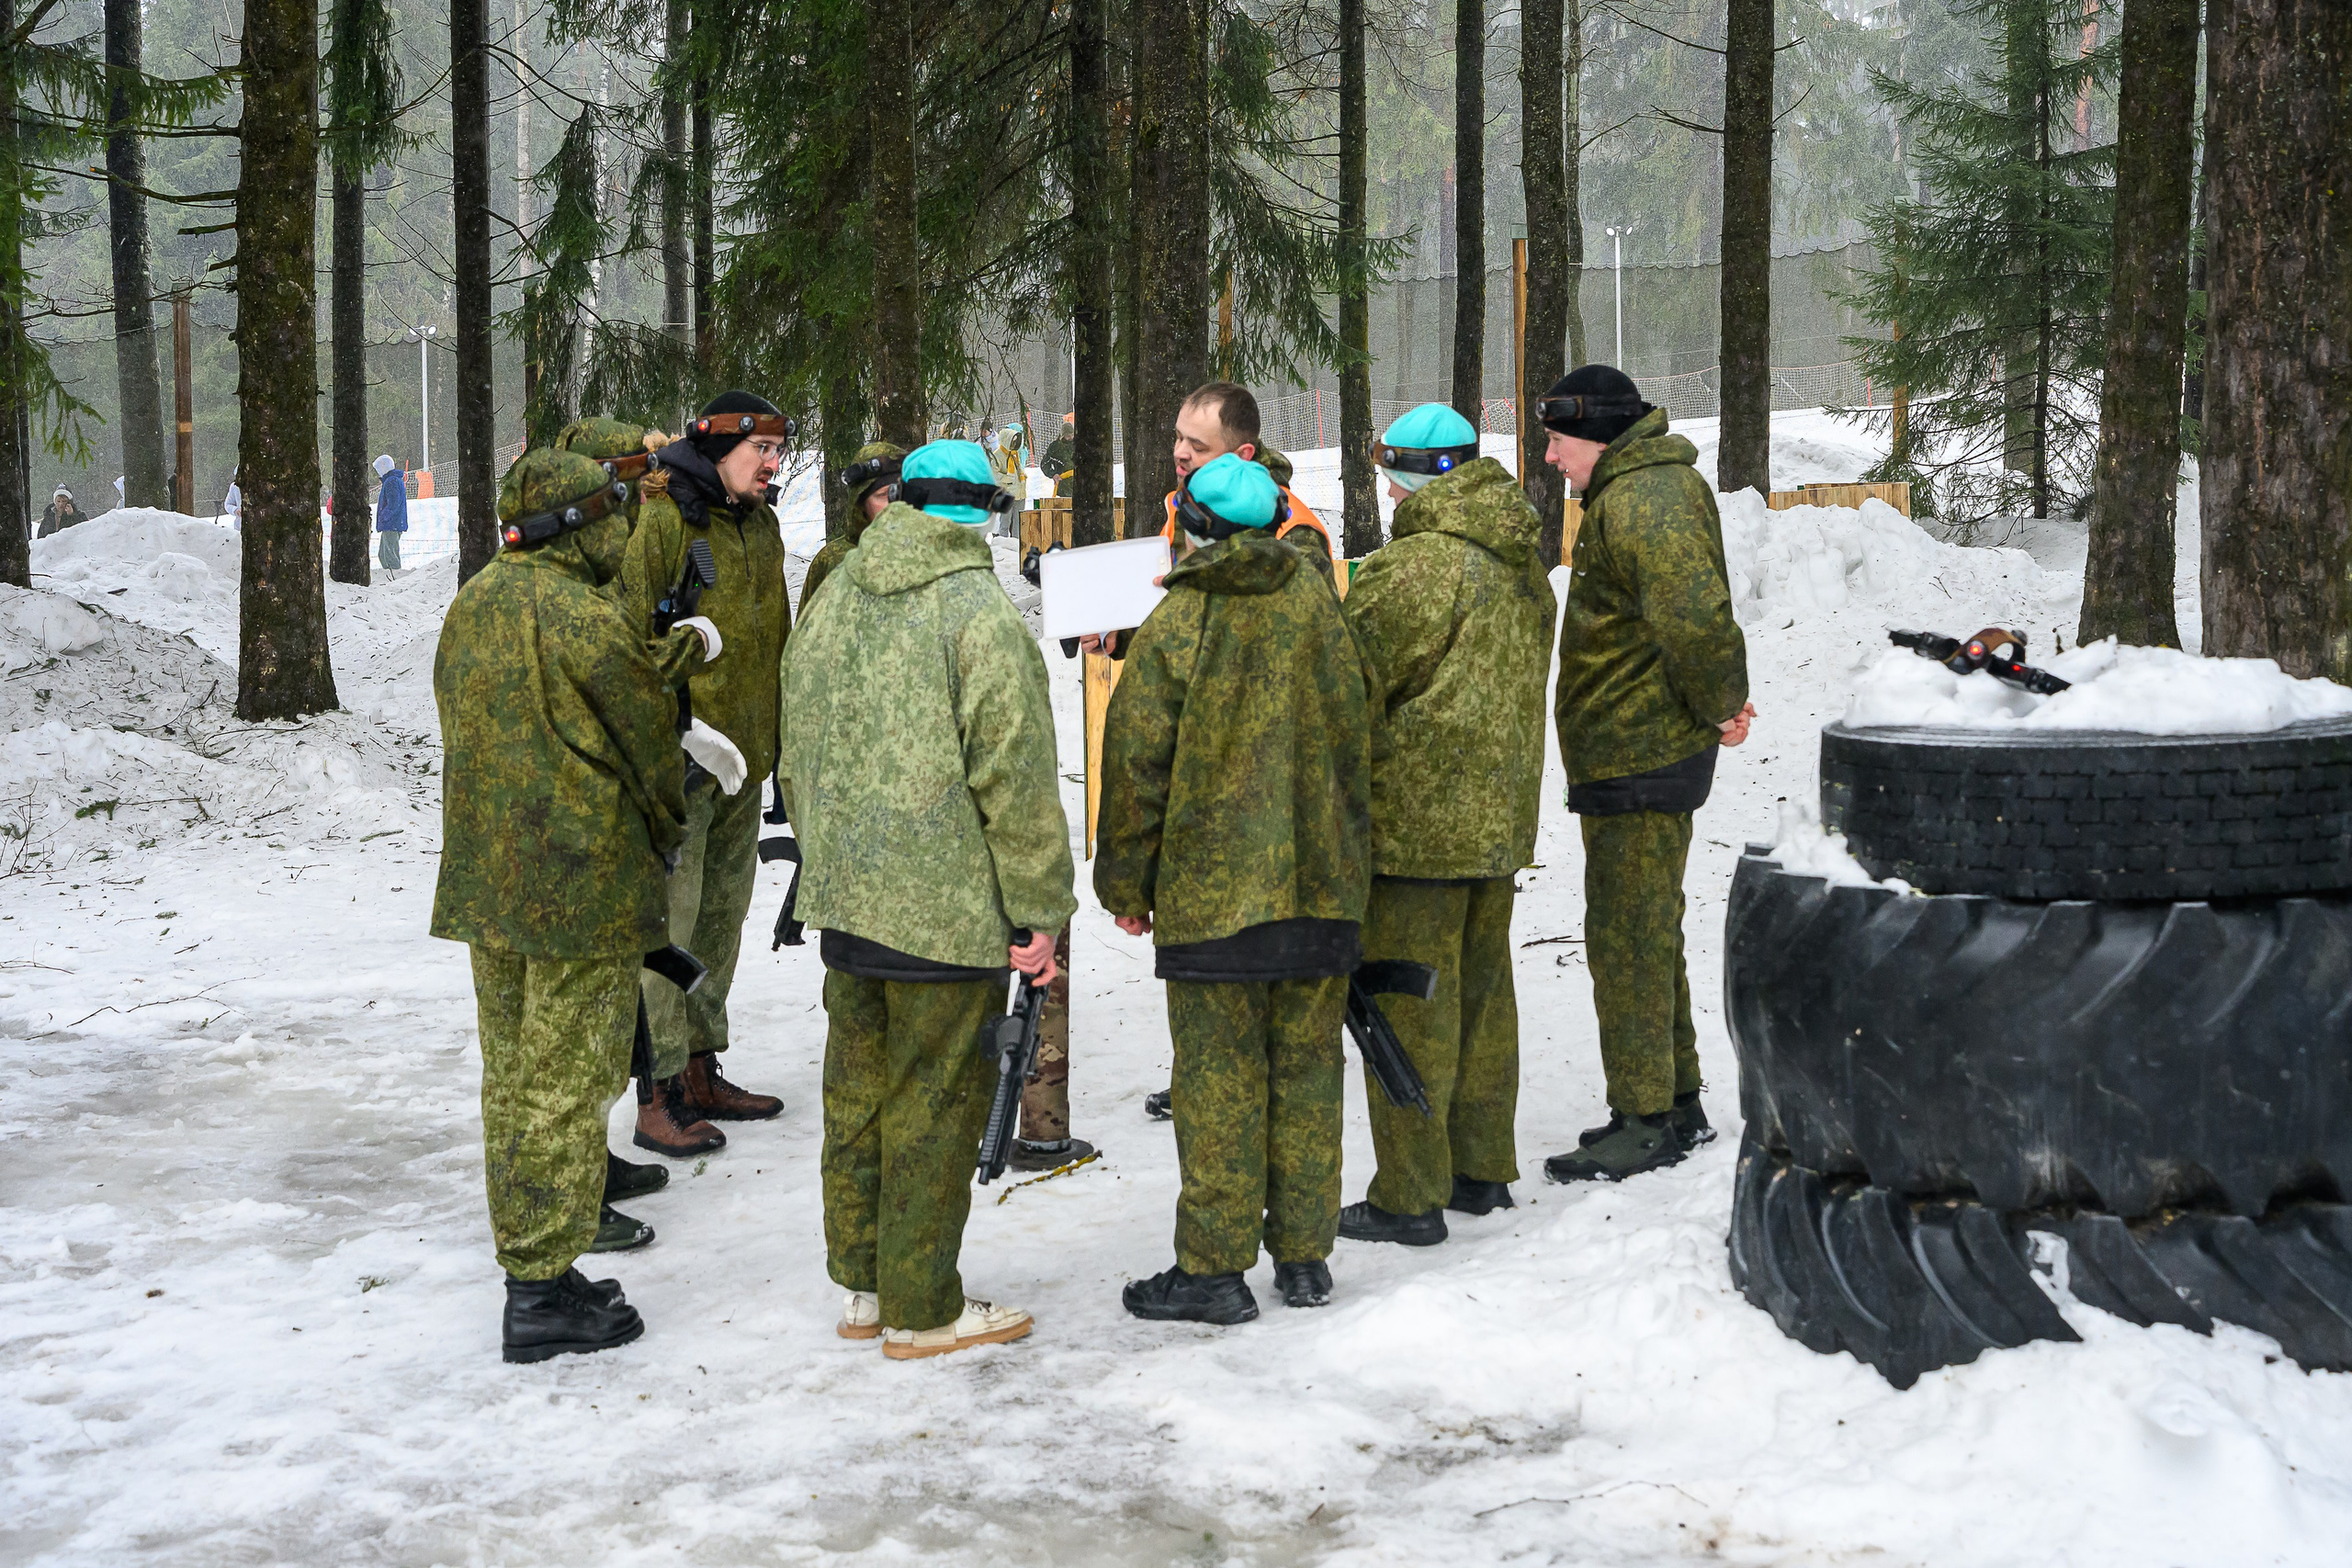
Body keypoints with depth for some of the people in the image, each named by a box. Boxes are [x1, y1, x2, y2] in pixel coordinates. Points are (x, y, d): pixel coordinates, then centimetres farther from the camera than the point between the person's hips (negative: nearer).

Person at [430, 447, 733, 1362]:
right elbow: (648, 739, -8)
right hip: (578, 886, -8)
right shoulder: (584, 618, -16)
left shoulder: (470, 609, 10)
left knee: (511, 1074, 16)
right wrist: (666, 832, 10)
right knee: (564, 1082, -3)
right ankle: (543, 1291, 2)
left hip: (485, 881, 9)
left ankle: (527, 1251, 26)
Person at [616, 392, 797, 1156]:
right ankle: (658, 1098, 1)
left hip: (743, 759, 9)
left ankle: (701, 1074, 26)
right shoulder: (660, 522, -13)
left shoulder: (761, 528, 14)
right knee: (668, 923, -5)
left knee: (722, 919, 15)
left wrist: (777, 738, 21)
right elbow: (629, 641, -16)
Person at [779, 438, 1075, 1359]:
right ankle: (920, 1312, 13)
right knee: (933, 1108, 3)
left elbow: (799, 761, 17)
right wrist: (1040, 911, -9)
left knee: (857, 1094, 17)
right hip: (948, 910, -7)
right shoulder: (981, 614, -14)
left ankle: (861, 1289, 29)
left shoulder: (830, 603, 9)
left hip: (844, 902, 7)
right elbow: (1016, 780, -16)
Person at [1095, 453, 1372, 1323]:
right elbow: (1353, 736, 11)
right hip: (1320, 883, 4)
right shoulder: (1316, 605, 5)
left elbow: (1137, 762, -6)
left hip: (1212, 891, -4)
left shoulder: (1175, 625, -8)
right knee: (1306, 1065, 11)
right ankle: (1304, 1254, 18)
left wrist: (1125, 884, 3)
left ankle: (1213, 1267, 5)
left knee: (1219, 1077, 1)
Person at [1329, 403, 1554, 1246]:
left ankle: (1409, 1197, 5)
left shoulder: (1409, 567, -19)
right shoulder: (1524, 567, 10)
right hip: (1500, 814, 9)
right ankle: (1480, 1169, 27)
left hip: (1418, 819, -9)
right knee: (1480, 989, 17)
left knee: (1409, 1005, -1)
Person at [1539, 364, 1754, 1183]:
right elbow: (1692, 617, 21)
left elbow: (1693, 616, -32)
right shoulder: (1647, 488, 15)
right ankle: (1677, 1105, 28)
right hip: (1645, 752, 11)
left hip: (1640, 763, -11)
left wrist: (1719, 706, -18)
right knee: (1647, 932, 18)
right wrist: (1720, 702, 10)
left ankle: (1645, 1123, 4)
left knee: (1626, 938, -4)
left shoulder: (1640, 503, -20)